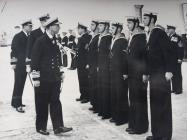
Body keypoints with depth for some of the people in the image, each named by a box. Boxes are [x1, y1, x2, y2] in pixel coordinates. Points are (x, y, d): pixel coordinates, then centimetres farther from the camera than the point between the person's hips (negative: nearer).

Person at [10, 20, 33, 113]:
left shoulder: (29, 37, 10)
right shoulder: (18, 36, -8)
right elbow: (13, 50, -11)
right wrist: (13, 63, -14)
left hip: (26, 64, 7)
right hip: (19, 64, -7)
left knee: (21, 84, 12)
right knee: (18, 84, -4)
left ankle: (16, 102, 24)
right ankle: (17, 105, 1)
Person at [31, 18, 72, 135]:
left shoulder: (56, 41, 9)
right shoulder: (40, 41, -12)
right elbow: (35, 60, -12)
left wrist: (61, 72, 16)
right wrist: (36, 78, -14)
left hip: (55, 78, 6)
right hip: (44, 78, -6)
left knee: (55, 101, 6)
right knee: (43, 103, 6)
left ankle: (58, 127, 11)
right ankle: (41, 127, 21)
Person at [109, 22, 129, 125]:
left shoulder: (123, 41, -11)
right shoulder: (113, 40, 13)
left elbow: (126, 58, -15)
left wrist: (125, 72, -17)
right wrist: (111, 69, 12)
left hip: (121, 72, -8)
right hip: (113, 71, 8)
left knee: (121, 94, -1)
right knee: (114, 94, 12)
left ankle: (123, 117, 10)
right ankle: (115, 115, 23)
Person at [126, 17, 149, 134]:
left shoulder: (142, 37, -10)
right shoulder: (132, 37, 15)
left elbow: (145, 55, -15)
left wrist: (145, 73, -18)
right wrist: (127, 72, 16)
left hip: (139, 74, -8)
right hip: (132, 74, 8)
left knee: (139, 100, -1)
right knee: (133, 99, 12)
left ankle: (140, 126, 9)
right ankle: (133, 124, 21)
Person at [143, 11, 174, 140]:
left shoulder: (159, 33, -10)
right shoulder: (149, 34, 13)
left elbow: (168, 52, -15)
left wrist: (169, 71, -20)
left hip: (161, 74, -8)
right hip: (153, 74, 8)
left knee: (163, 104, -1)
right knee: (154, 104, 10)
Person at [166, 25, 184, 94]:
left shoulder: (177, 37, -11)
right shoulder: (169, 38, 13)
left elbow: (181, 49, -15)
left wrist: (180, 58, -18)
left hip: (176, 60, -8)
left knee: (177, 74, -1)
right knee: (173, 74, 12)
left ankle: (179, 89, 6)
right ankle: (174, 88, 21)